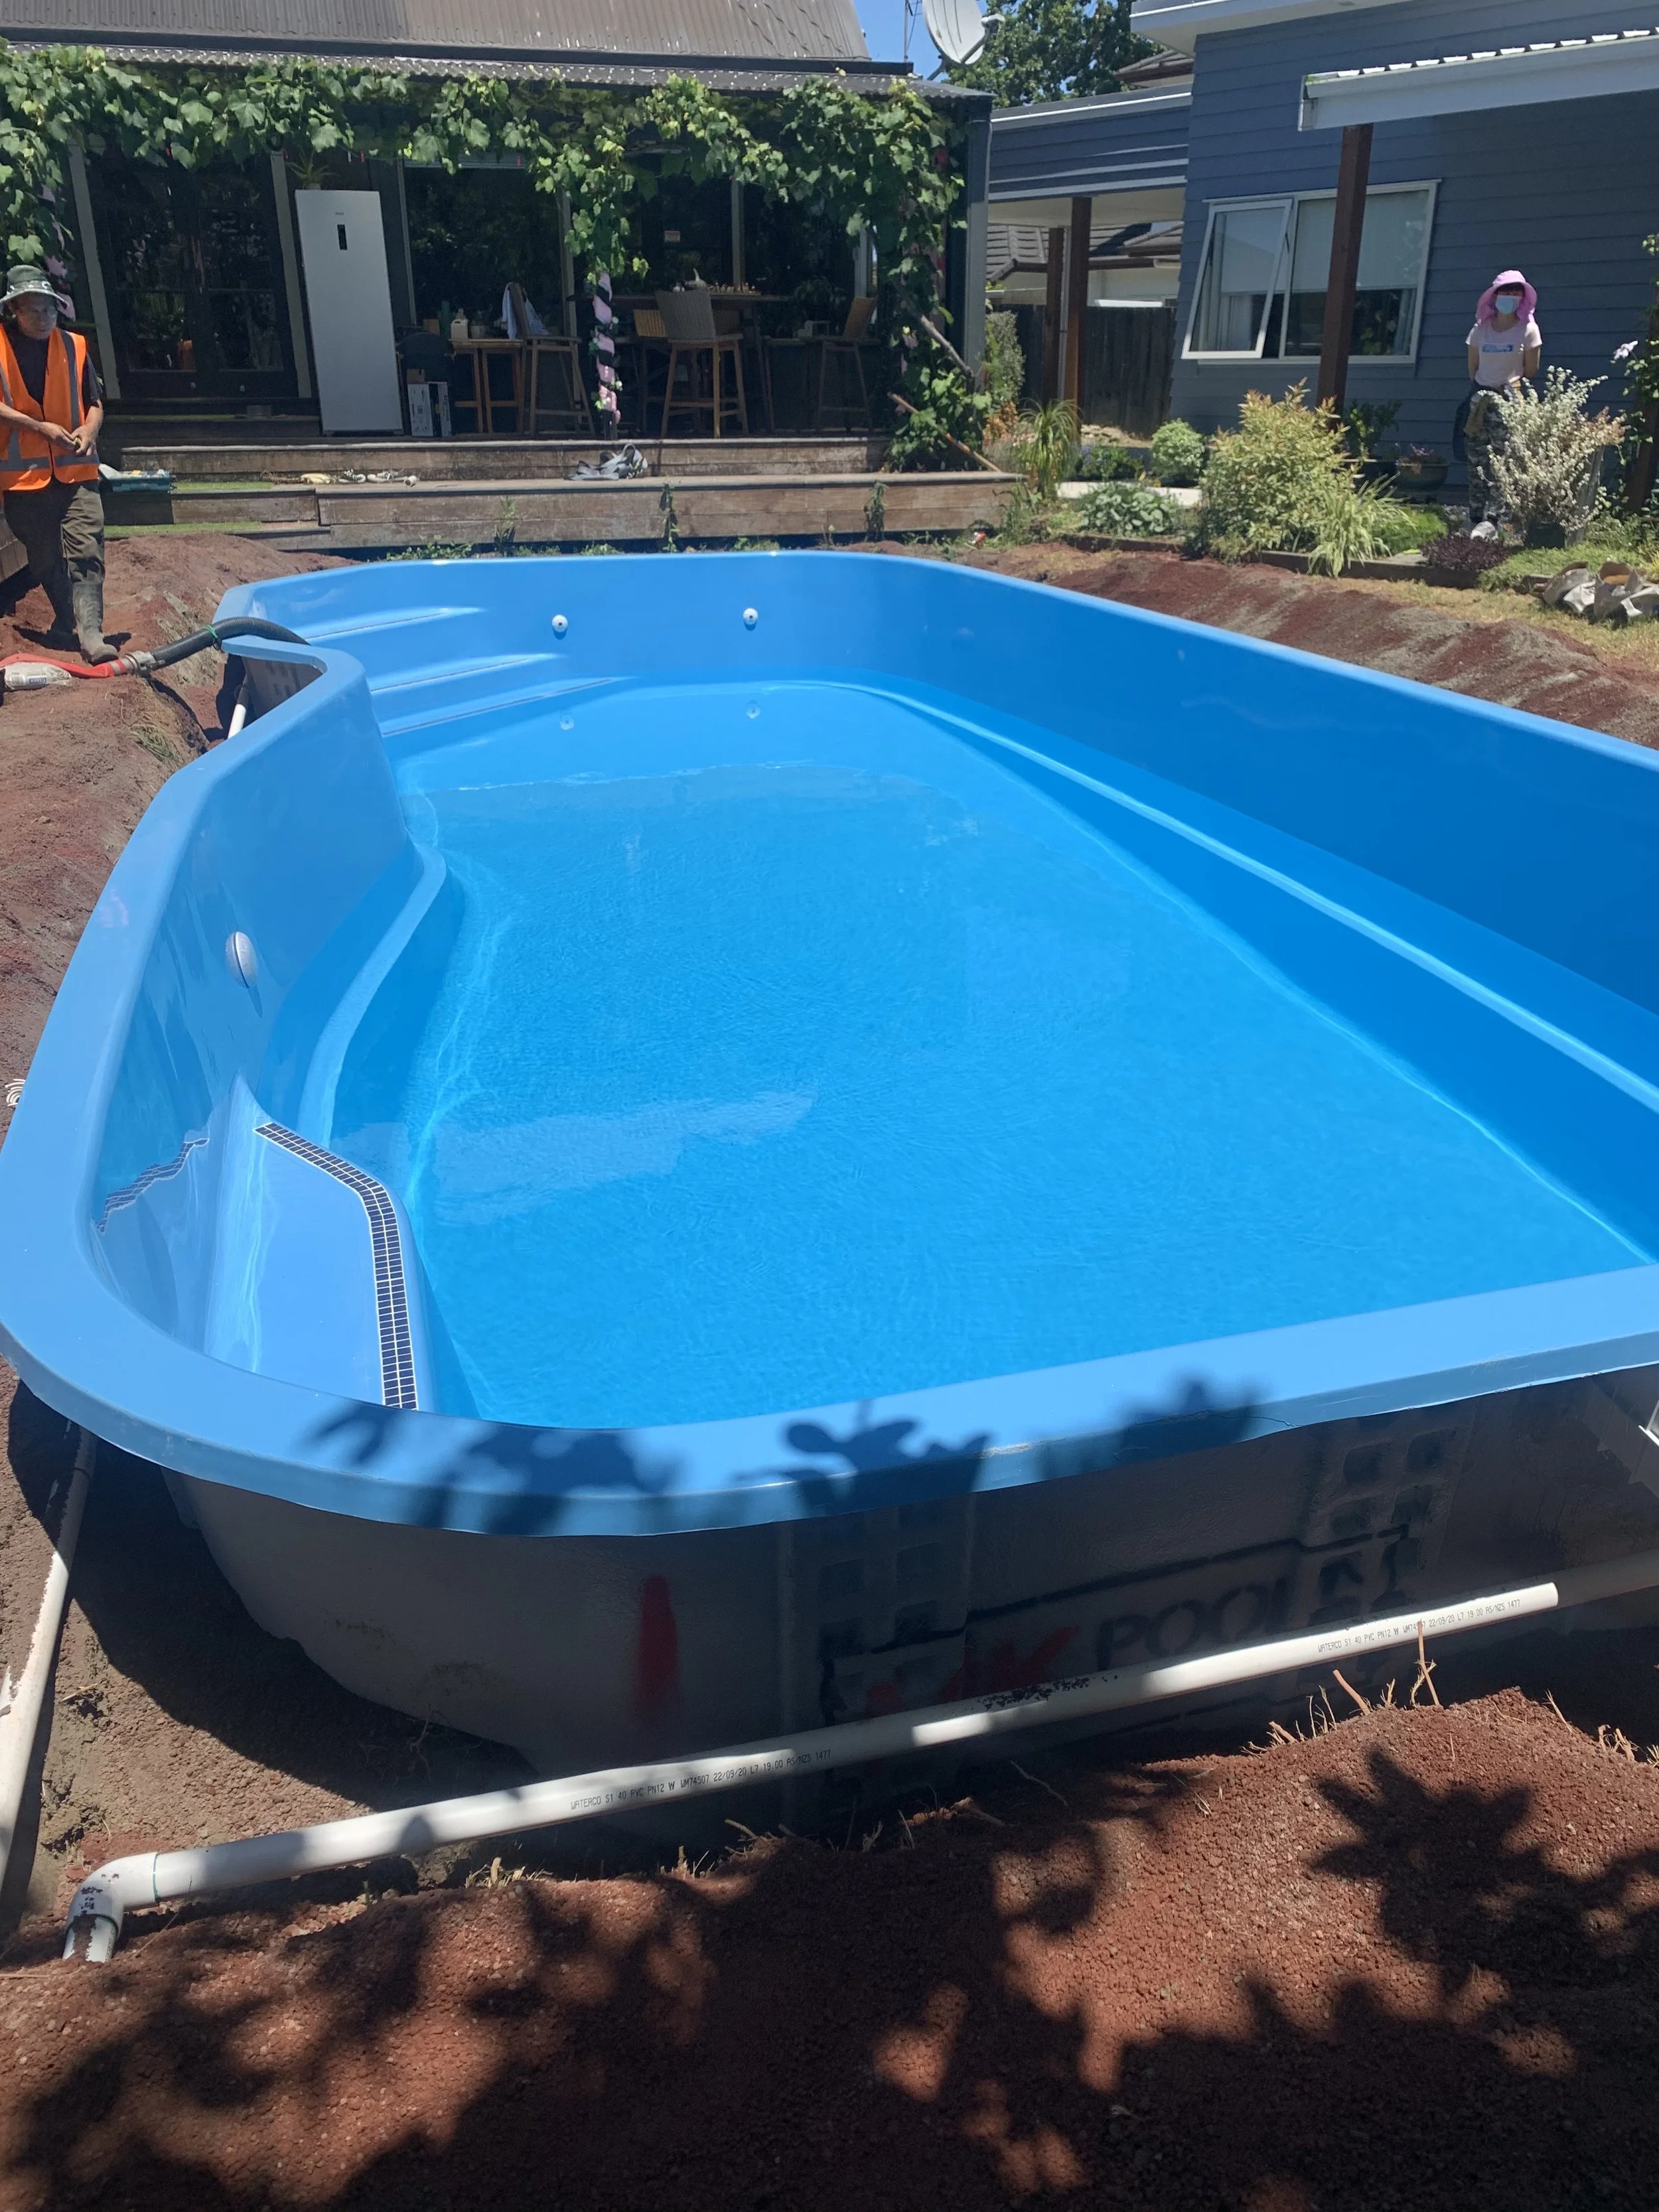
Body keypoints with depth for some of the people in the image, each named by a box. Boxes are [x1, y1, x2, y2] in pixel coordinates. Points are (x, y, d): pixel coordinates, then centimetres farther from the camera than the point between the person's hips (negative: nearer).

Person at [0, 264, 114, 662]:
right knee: (46, 559, 10)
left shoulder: (74, 346, 7)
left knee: (86, 550, -13)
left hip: (75, 469, 1)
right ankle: (67, 623, 27)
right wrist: (41, 427, -16)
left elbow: (95, 403, 13)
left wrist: (89, 429, -7)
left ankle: (90, 631, -18)